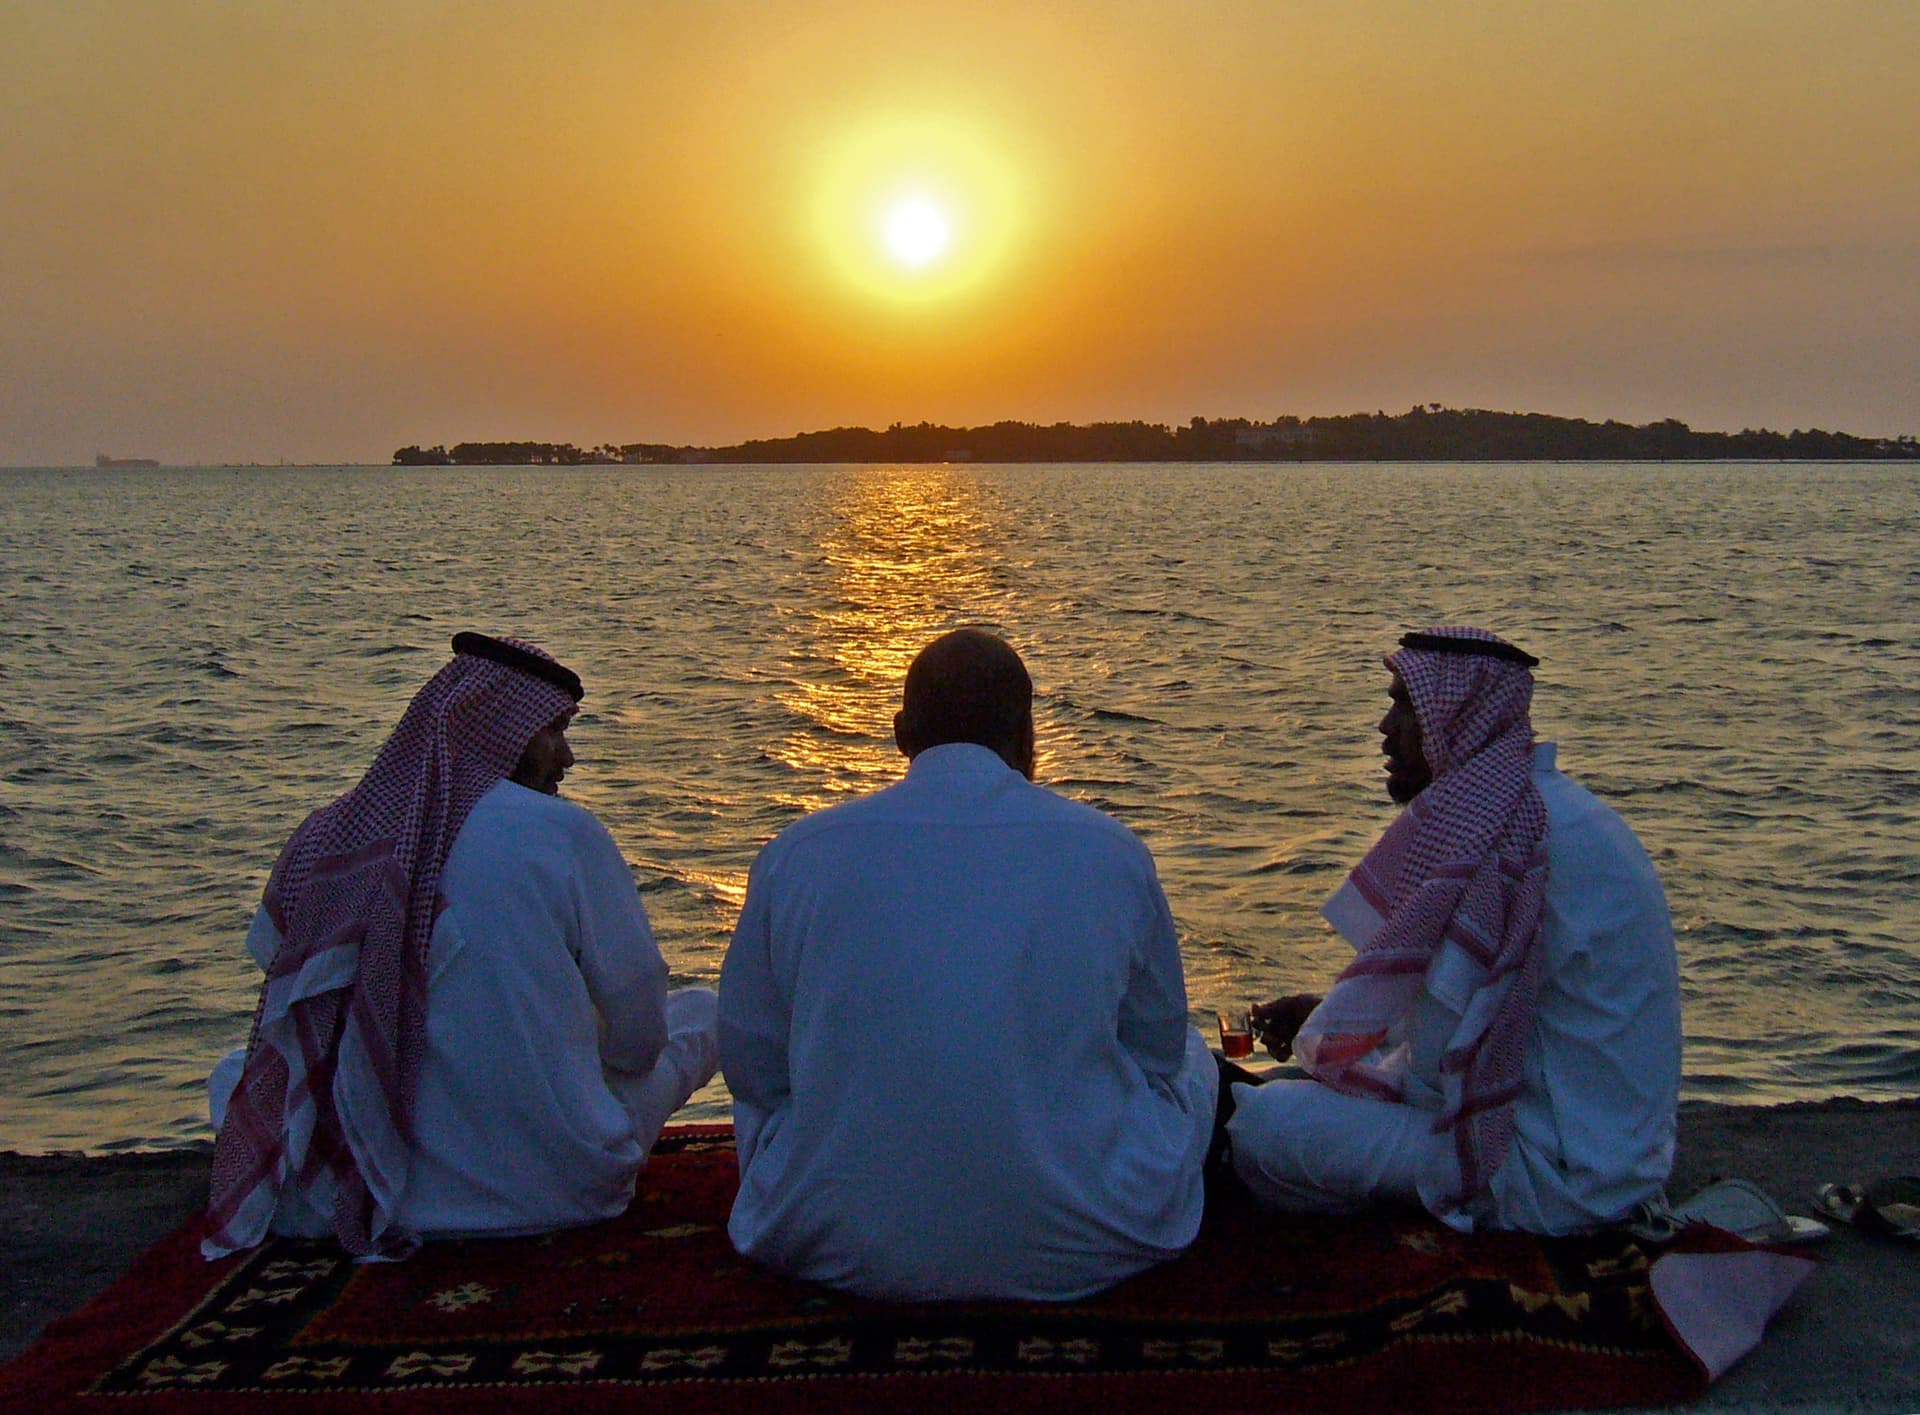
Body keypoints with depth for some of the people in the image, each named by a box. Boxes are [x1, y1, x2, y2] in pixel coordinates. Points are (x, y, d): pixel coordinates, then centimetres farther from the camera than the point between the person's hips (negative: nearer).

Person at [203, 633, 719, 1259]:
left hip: (377, 1197, 1)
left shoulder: (325, 835, -7)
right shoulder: (563, 831, -18)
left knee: (236, 1070, 30)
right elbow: (638, 1033, -12)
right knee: (705, 1008, 20)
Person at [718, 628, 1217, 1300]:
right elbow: (1159, 1050, 7)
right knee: (1191, 1057, 28)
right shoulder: (1113, 851, -5)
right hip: (1079, 1254, -1)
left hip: (848, 1250, 1)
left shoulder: (796, 853, -5)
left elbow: (749, 1063, 4)